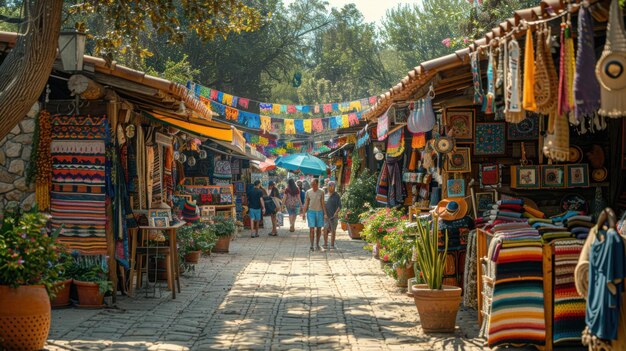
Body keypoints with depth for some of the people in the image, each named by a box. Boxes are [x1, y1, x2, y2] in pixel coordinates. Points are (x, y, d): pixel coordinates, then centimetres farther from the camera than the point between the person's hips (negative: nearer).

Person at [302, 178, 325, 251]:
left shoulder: (321, 192, 0)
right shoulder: (308, 192, 1)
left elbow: (322, 203, 2)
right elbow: (306, 203, 5)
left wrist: (325, 213, -3)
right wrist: (303, 213, 1)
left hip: (319, 211, 1)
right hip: (311, 211, -1)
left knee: (319, 229, 8)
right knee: (312, 229, -8)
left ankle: (317, 244, 21)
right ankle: (311, 245, -7)